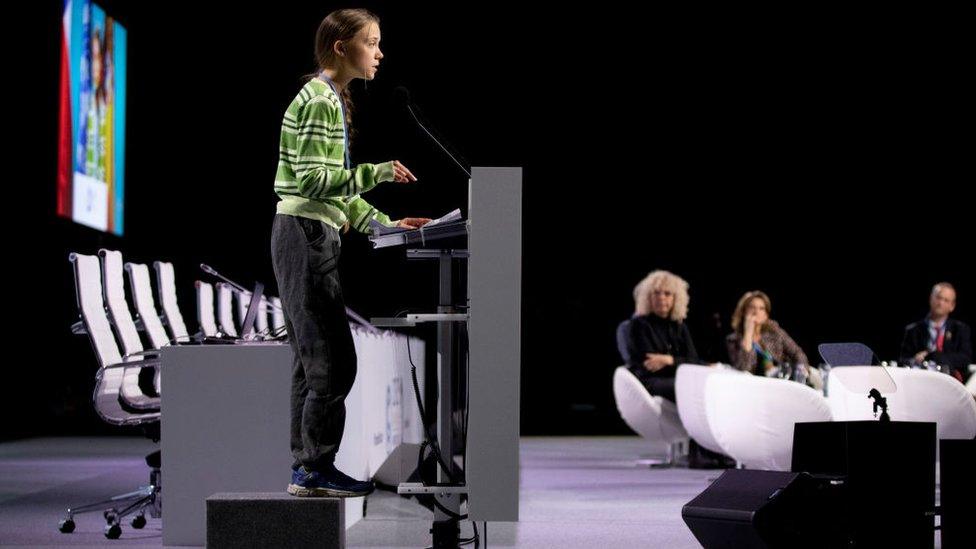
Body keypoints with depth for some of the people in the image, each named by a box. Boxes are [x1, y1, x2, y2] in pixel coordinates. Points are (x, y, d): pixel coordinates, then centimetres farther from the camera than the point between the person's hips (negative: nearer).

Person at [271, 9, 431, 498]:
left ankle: (305, 468, 13)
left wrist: (382, 224, 15)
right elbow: (312, 181, -19)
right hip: (307, 236, -10)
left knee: (312, 360, 10)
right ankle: (316, 468, -4)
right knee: (332, 361, -9)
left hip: (309, 236, 10)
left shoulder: (333, 101, 19)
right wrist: (376, 173, -20)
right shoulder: (320, 102, -12)